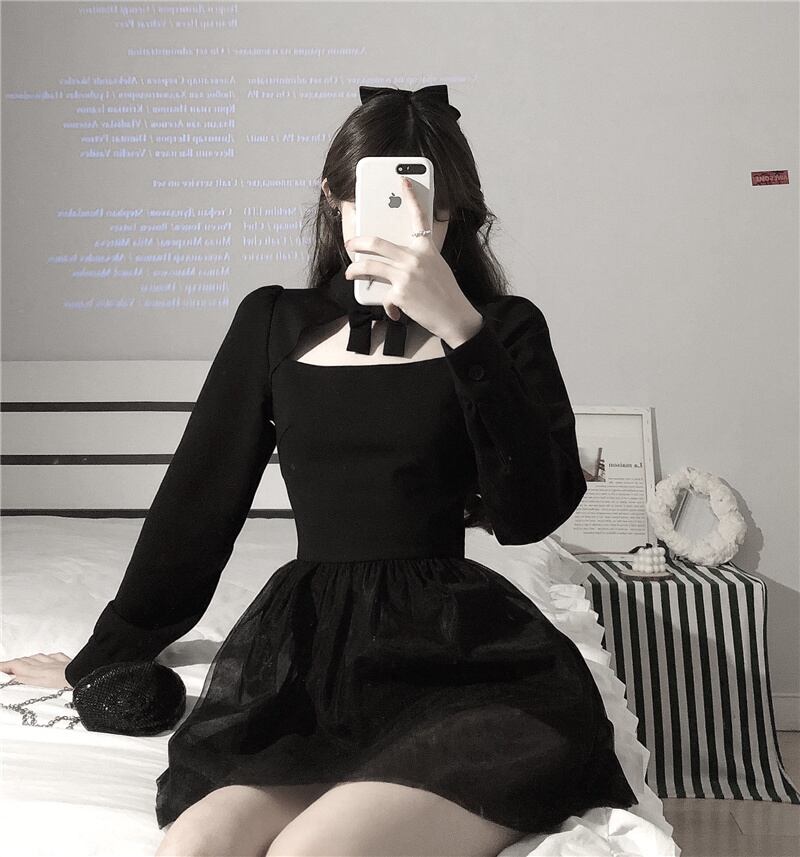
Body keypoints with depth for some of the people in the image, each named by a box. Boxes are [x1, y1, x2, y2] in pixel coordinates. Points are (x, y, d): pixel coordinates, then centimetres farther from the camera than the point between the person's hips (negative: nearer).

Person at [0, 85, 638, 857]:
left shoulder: (504, 329, 5)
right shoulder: (275, 323, 12)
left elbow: (529, 515, -8)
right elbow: (197, 497, 16)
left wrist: (460, 327, -17)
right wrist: (105, 655, 21)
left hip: (455, 650, -2)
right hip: (303, 648, 2)